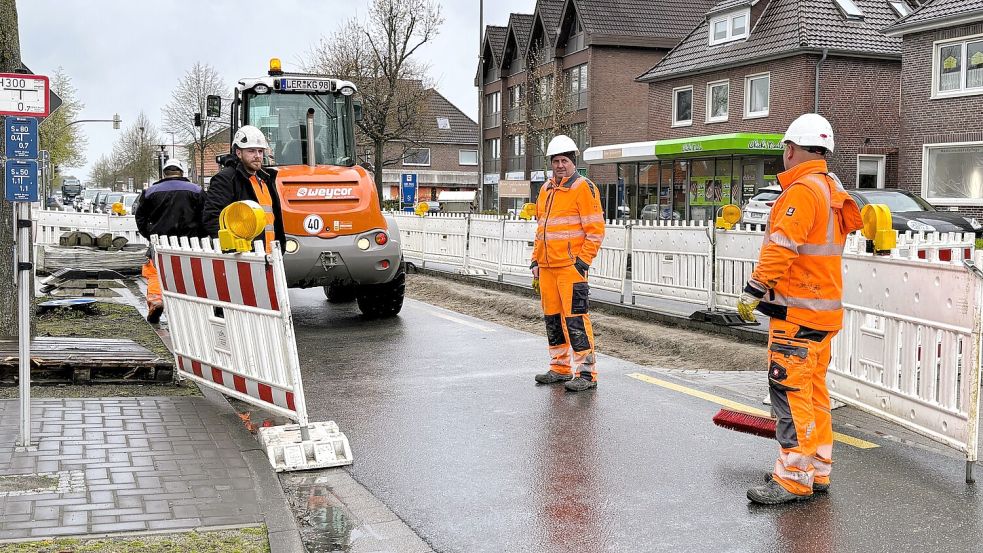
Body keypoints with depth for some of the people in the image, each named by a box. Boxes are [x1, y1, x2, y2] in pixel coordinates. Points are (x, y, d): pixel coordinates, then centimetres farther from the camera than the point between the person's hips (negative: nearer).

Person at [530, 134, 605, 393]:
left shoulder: (583, 188, -6)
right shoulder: (546, 189, 17)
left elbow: (595, 229, -10)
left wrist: (583, 261, -15)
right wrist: (536, 260, 17)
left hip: (571, 265, -8)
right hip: (547, 266, 8)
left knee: (575, 317, -10)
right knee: (552, 317, 12)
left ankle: (587, 373, -5)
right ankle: (560, 368, 23)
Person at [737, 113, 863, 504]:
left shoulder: (802, 190, -15)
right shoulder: (833, 190, 15)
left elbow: (781, 248, -22)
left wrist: (753, 292, -18)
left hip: (798, 312, -10)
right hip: (824, 308, 10)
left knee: (789, 389, -8)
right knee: (813, 390, 15)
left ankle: (794, 479, -6)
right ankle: (817, 471, 22)